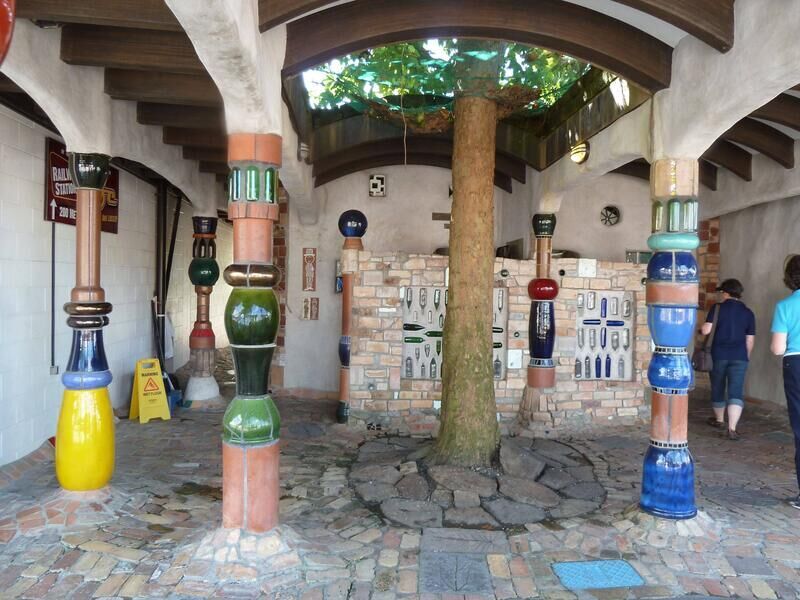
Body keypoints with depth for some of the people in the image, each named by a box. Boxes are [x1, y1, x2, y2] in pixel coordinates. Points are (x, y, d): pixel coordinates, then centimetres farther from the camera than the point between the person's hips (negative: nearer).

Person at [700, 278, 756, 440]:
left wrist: (701, 329, 11)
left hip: (719, 355, -1)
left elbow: (706, 330, -11)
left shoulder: (717, 308, -4)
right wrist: (746, 356, 19)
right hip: (739, 357, 1)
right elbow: (750, 340, 6)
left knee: (718, 388, 17)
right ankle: (732, 429, -13)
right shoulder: (748, 313, 5)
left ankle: (719, 420, 34)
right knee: (736, 391, -3)